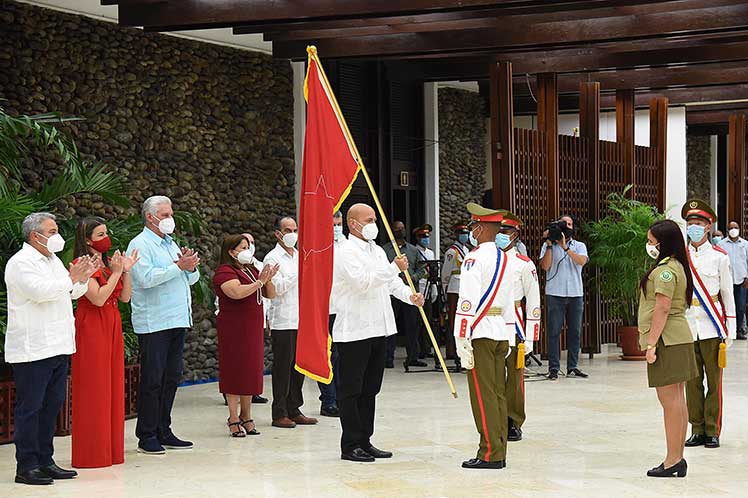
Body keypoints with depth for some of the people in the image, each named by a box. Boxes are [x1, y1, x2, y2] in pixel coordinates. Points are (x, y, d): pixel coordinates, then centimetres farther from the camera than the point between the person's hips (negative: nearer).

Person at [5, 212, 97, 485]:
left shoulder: (52, 260, 18)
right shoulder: (21, 262, -10)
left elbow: (71, 293, 25)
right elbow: (41, 291, -22)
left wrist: (83, 278, 7)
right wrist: (72, 278, -14)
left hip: (57, 347, 9)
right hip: (32, 348, -9)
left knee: (52, 405, 11)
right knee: (30, 407, -4)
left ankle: (45, 461, 19)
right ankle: (26, 467, 0)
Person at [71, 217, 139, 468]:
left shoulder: (108, 263, 14)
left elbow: (125, 297, 10)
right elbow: (98, 298, -19)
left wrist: (126, 270, 0)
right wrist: (116, 273, -14)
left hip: (112, 326, 8)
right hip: (92, 328, -8)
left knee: (112, 387, 9)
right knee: (93, 389, -5)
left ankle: (111, 449, 15)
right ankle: (92, 453, 0)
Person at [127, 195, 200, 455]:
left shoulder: (170, 243, 20)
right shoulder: (140, 244, -6)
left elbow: (192, 279, 20)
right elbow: (146, 277, -21)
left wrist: (191, 266, -2)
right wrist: (179, 266, -18)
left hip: (177, 321, 8)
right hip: (153, 323, -8)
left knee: (172, 377, 11)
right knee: (152, 380, -5)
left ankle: (163, 431, 18)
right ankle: (146, 436, 1)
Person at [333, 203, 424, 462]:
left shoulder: (377, 251, 19)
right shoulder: (346, 252, -10)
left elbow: (392, 282, 18)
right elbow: (363, 281, -22)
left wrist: (410, 295, -1)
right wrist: (395, 268, -25)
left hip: (378, 329, 9)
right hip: (354, 331, -9)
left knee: (370, 389, 13)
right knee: (351, 390, -2)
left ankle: (364, 442, 20)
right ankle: (350, 446, 2)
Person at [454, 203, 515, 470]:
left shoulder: (475, 258, -10)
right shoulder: (505, 259, 15)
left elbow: (468, 302, -16)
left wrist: (463, 340, -15)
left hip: (480, 334, -8)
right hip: (501, 332, 8)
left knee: (483, 396, -4)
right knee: (498, 394, 10)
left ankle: (490, 455, -2)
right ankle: (499, 453, 14)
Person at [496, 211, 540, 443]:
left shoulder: (524, 264, 0)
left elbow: (534, 303, -1)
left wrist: (530, 337, -6)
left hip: (515, 329, -3)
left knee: (515, 377, 2)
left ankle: (514, 424, 10)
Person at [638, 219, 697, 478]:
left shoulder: (665, 269, -15)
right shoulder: (675, 266, 18)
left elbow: (662, 308, -20)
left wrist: (651, 343, -19)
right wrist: (650, 337, 23)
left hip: (667, 340, -11)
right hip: (678, 337, 11)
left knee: (670, 400, -7)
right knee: (676, 399, 12)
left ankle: (672, 461, -4)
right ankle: (677, 459, 17)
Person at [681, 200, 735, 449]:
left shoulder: (719, 256, 1)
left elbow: (727, 294, 3)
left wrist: (730, 330, 0)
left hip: (711, 327, -2)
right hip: (686, 326, 2)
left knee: (714, 380, 1)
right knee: (692, 381, 5)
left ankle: (713, 432, 7)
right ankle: (697, 430, 13)